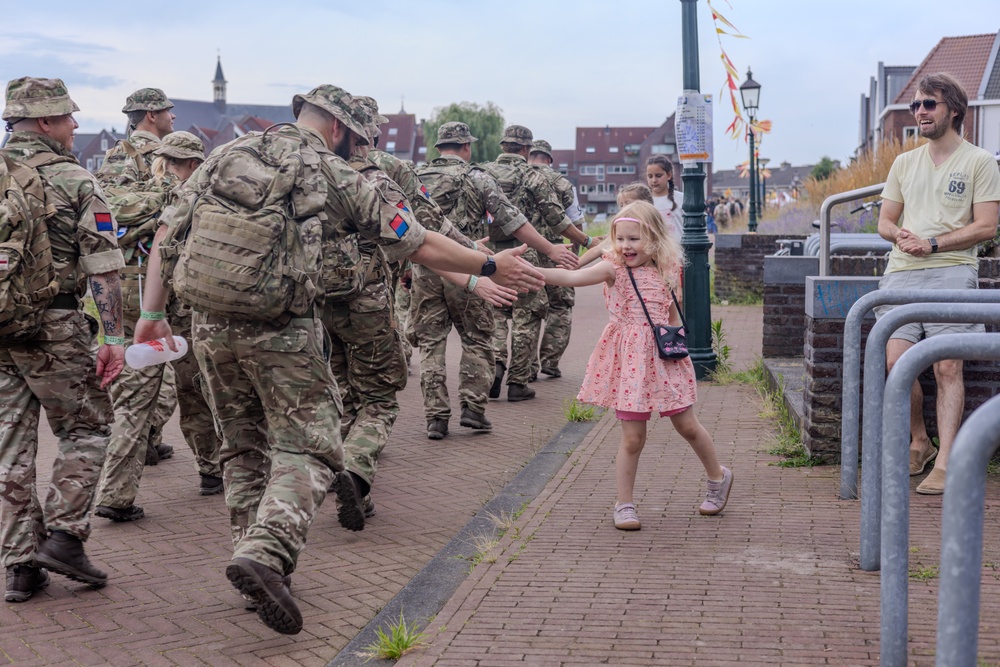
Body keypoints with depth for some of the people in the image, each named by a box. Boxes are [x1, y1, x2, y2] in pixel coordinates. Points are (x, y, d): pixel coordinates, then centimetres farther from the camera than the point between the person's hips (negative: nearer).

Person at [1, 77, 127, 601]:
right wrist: (113, 336, -10)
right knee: (85, 429, 11)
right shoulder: (75, 182, -6)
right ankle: (64, 536, 1)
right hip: (53, 330, -5)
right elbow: (102, 267, -11)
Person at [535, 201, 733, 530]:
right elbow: (572, 277, -23)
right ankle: (624, 505, 14)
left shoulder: (668, 270, 3)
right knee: (632, 437, -1)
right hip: (628, 359, -2)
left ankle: (718, 477, 37)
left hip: (663, 356, 2)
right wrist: (535, 272, -36)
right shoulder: (614, 268, -7)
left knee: (687, 425, 12)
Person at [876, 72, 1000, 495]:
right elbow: (884, 222, 20)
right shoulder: (904, 163, 20)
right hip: (901, 272, 4)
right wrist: (900, 235, -4)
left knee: (948, 367, -9)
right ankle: (919, 444, 12)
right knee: (896, 362, -8)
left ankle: (944, 463, -8)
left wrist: (932, 245, -12)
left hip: (951, 272, -4)